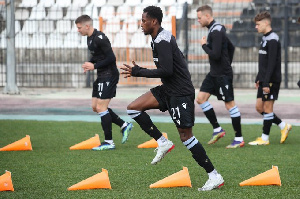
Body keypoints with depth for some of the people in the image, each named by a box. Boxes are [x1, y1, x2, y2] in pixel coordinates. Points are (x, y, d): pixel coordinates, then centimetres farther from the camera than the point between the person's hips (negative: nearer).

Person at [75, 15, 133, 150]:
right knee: (95, 106, 10)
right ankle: (124, 125, 18)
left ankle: (108, 142, -4)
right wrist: (89, 63, 6)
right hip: (101, 76, 10)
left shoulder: (100, 38, -19)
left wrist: (94, 66, -18)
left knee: (101, 107, -10)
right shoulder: (90, 38, 12)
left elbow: (111, 58, -21)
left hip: (109, 75, -10)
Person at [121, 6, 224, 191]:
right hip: (168, 89, 10)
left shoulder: (162, 41, -19)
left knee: (186, 136, -8)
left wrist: (138, 72, -18)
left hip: (180, 93, -10)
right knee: (133, 108, 3)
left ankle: (215, 177, -2)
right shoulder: (162, 37, 12)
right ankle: (163, 143, 5)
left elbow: (166, 71, -26)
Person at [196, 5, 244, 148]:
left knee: (230, 104, -4)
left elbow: (215, 55, -27)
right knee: (201, 98, 6)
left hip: (223, 75, -10)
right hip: (214, 73, 10)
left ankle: (239, 139, 3)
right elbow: (231, 47, 23)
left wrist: (204, 45, -11)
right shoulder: (214, 29, 13)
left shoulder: (216, 32, -19)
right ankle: (217, 129, 11)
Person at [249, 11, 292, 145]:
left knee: (267, 108, -3)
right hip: (264, 80, 10)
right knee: (259, 107, 9)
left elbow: (272, 64, -20)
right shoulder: (265, 39, 15)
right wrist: (258, 79, 21)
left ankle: (265, 138, 3)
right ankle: (284, 127, 16)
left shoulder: (273, 40, -15)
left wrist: (266, 83, -22)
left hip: (272, 80, -10)